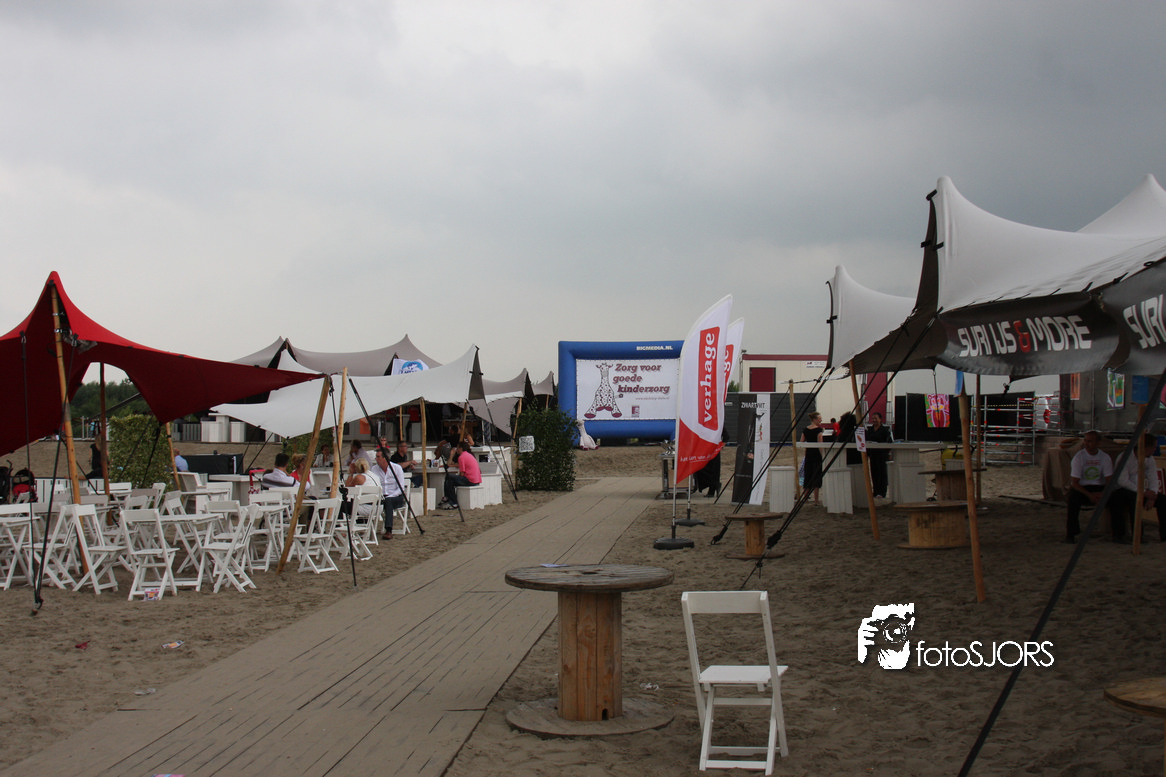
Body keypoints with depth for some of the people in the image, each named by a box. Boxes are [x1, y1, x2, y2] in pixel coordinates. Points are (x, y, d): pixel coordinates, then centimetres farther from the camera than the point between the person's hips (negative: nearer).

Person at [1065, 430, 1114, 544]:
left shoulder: (1105, 457, 0)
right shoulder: (1079, 457, -9)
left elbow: (1110, 481, -4)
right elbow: (1074, 482, -13)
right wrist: (1089, 495, -25)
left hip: (1099, 488, 3)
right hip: (1081, 488, -3)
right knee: (1074, 498, -35)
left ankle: (1117, 534, -14)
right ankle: (1070, 534, -25)